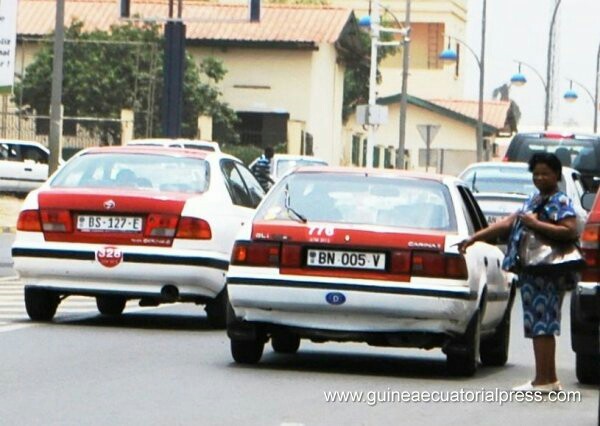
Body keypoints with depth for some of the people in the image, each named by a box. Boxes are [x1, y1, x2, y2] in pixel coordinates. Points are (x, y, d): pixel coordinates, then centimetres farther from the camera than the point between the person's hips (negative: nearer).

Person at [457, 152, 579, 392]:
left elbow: (570, 231, -19)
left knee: (540, 326, -9)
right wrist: (474, 238, 17)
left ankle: (543, 380, -8)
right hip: (531, 273, 9)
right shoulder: (534, 200, 20)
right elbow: (507, 224, 21)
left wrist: (536, 224, -19)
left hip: (546, 273, -9)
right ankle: (550, 379, 15)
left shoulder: (561, 202, -6)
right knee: (543, 327, 10)